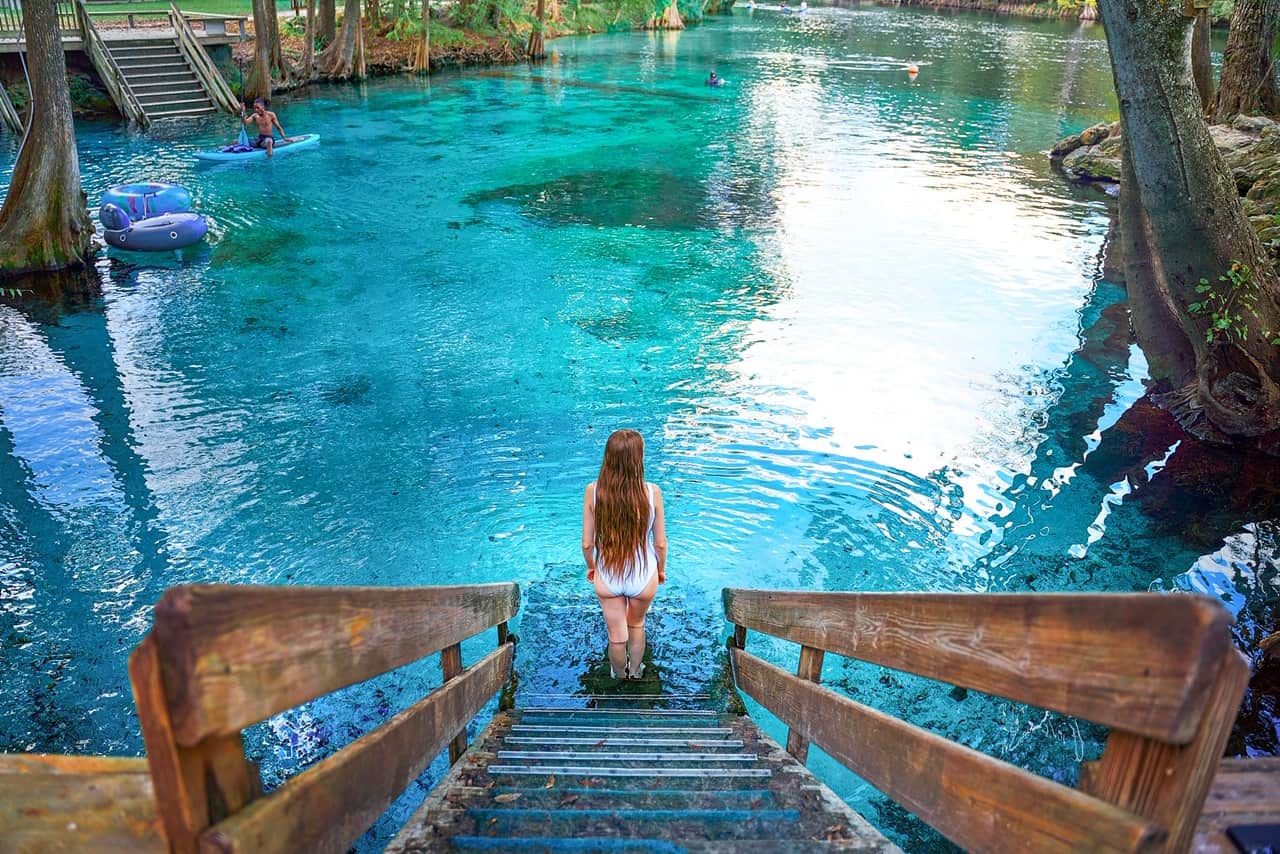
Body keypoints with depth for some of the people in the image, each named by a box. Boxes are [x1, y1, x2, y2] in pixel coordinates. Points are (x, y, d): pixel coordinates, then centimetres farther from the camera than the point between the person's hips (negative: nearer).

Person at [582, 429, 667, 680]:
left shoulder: (593, 491, -20)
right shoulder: (652, 492, -22)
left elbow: (587, 542, -10)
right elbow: (660, 543, -10)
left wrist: (591, 566, 11)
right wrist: (661, 569, 10)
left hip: (607, 578, 0)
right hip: (644, 577, 0)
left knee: (617, 635, 24)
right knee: (637, 624, 31)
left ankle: (619, 676, 51)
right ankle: (635, 672, 54)